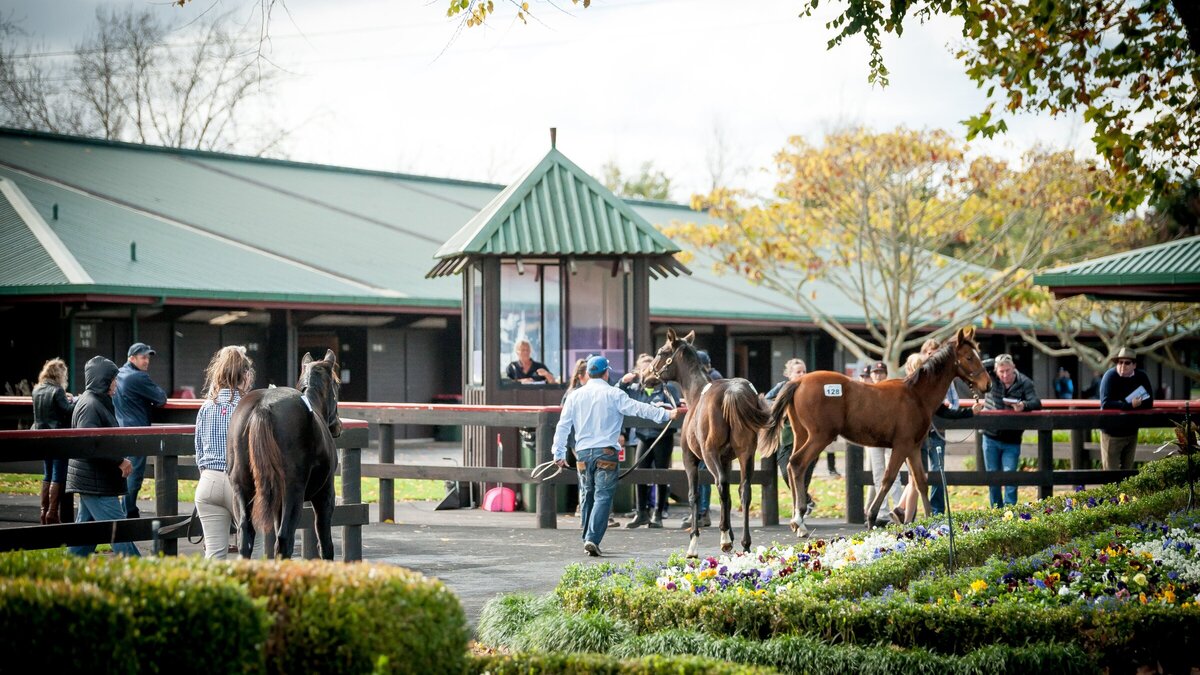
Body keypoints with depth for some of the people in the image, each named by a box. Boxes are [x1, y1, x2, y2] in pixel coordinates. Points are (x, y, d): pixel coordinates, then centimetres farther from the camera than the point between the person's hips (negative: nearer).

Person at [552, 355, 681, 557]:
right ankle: (593, 538, -18)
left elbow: (563, 426, 8)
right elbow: (638, 409, -11)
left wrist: (559, 453, 14)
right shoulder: (613, 394, -5)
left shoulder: (574, 396, 7)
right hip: (606, 452, -4)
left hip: (583, 453, 4)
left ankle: (588, 539, 20)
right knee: (603, 496, -5)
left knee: (587, 496, 16)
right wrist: (666, 415, -9)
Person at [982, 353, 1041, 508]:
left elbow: (1036, 403, -23)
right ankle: (996, 511, 21)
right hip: (991, 438, 2)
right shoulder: (991, 380, -3)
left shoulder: (1025, 383, -10)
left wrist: (1024, 405, -42)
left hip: (1012, 441, -2)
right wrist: (992, 362, -13)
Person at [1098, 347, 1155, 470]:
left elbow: (1149, 402, -4)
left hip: (1131, 431, 4)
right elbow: (1105, 403, -24)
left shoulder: (1141, 376, -2)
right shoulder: (1110, 376, -15)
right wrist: (1130, 405, -30)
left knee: (1128, 470, 11)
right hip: (1112, 432, -4)